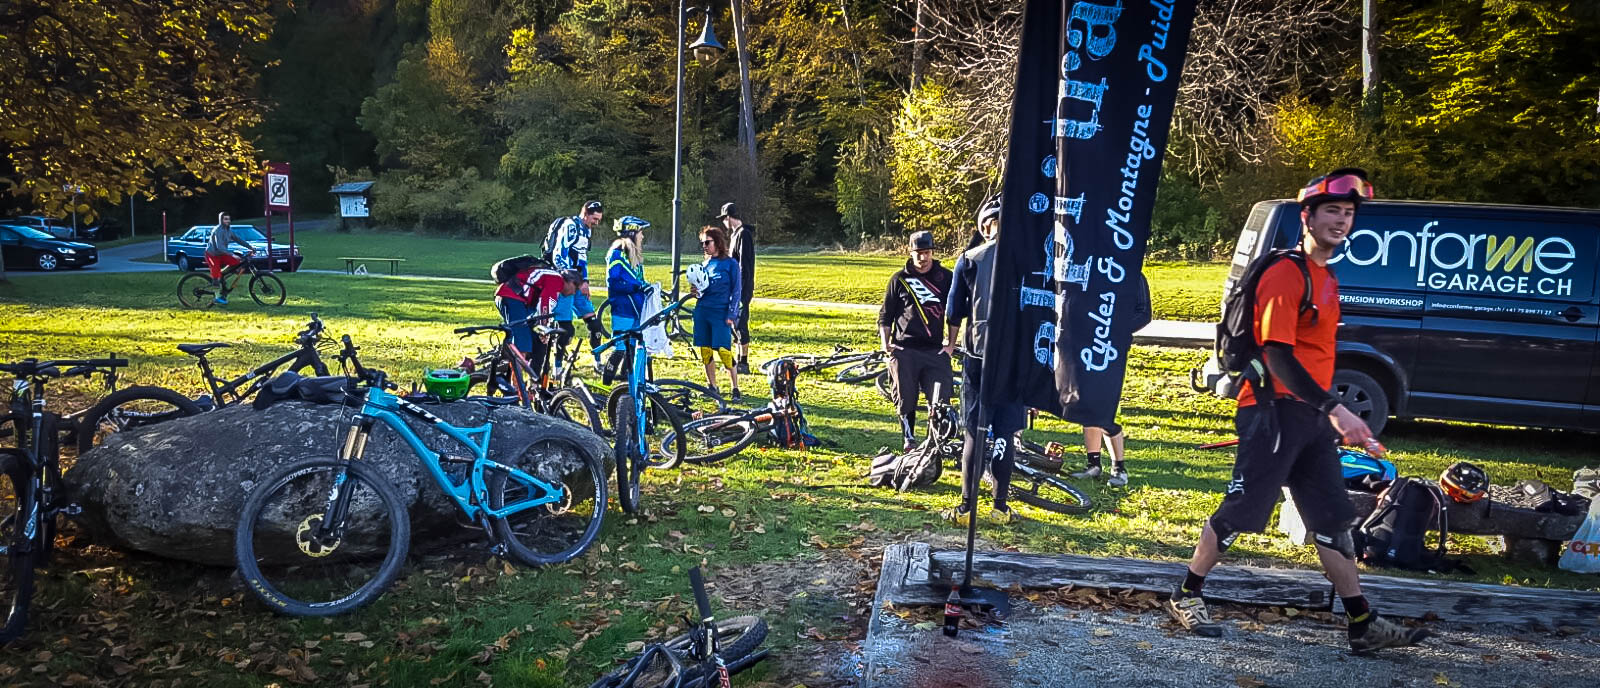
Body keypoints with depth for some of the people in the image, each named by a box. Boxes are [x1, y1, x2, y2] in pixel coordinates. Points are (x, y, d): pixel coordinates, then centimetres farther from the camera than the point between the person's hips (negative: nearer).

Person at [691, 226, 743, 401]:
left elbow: (736, 291, -3)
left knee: (724, 350, -11)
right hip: (702, 312, 6)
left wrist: (732, 315, -11)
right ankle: (712, 386, 18)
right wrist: (695, 292, -1)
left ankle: (735, 389, -4)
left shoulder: (730, 264, -1)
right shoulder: (704, 264, 14)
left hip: (721, 314, -6)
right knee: (705, 351, 6)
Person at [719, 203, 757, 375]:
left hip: (742, 287, -10)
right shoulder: (735, 233, 16)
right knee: (735, 323, 14)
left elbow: (745, 265, -21)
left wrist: (742, 291, -23)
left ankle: (744, 364, -4)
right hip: (734, 286, 10)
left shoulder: (744, 234, -16)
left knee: (740, 323, -8)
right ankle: (740, 360, 21)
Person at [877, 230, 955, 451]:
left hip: (936, 349, 0)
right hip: (904, 349, 0)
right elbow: (885, 315, 13)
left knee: (941, 399, -9)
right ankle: (908, 439, 19)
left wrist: (951, 344, 7)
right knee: (906, 399, 2)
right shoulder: (900, 279, 8)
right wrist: (885, 343, 1)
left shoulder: (946, 277, 9)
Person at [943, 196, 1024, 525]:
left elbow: (954, 314, 5)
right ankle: (1000, 507, 11)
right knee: (1005, 433, 6)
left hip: (978, 354, 0)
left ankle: (966, 507, 6)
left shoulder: (968, 260, 1)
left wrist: (950, 345, 22)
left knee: (974, 431, 6)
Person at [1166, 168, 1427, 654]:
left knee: (1334, 521, 9)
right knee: (1241, 512, -2)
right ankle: (1186, 596, 13)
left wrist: (1329, 414, 22)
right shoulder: (1286, 274, -13)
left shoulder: (1327, 279, 16)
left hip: (1312, 415, 9)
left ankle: (1363, 626, 14)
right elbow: (1277, 354, -22)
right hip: (1275, 410, -9)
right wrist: (1334, 409, -27)